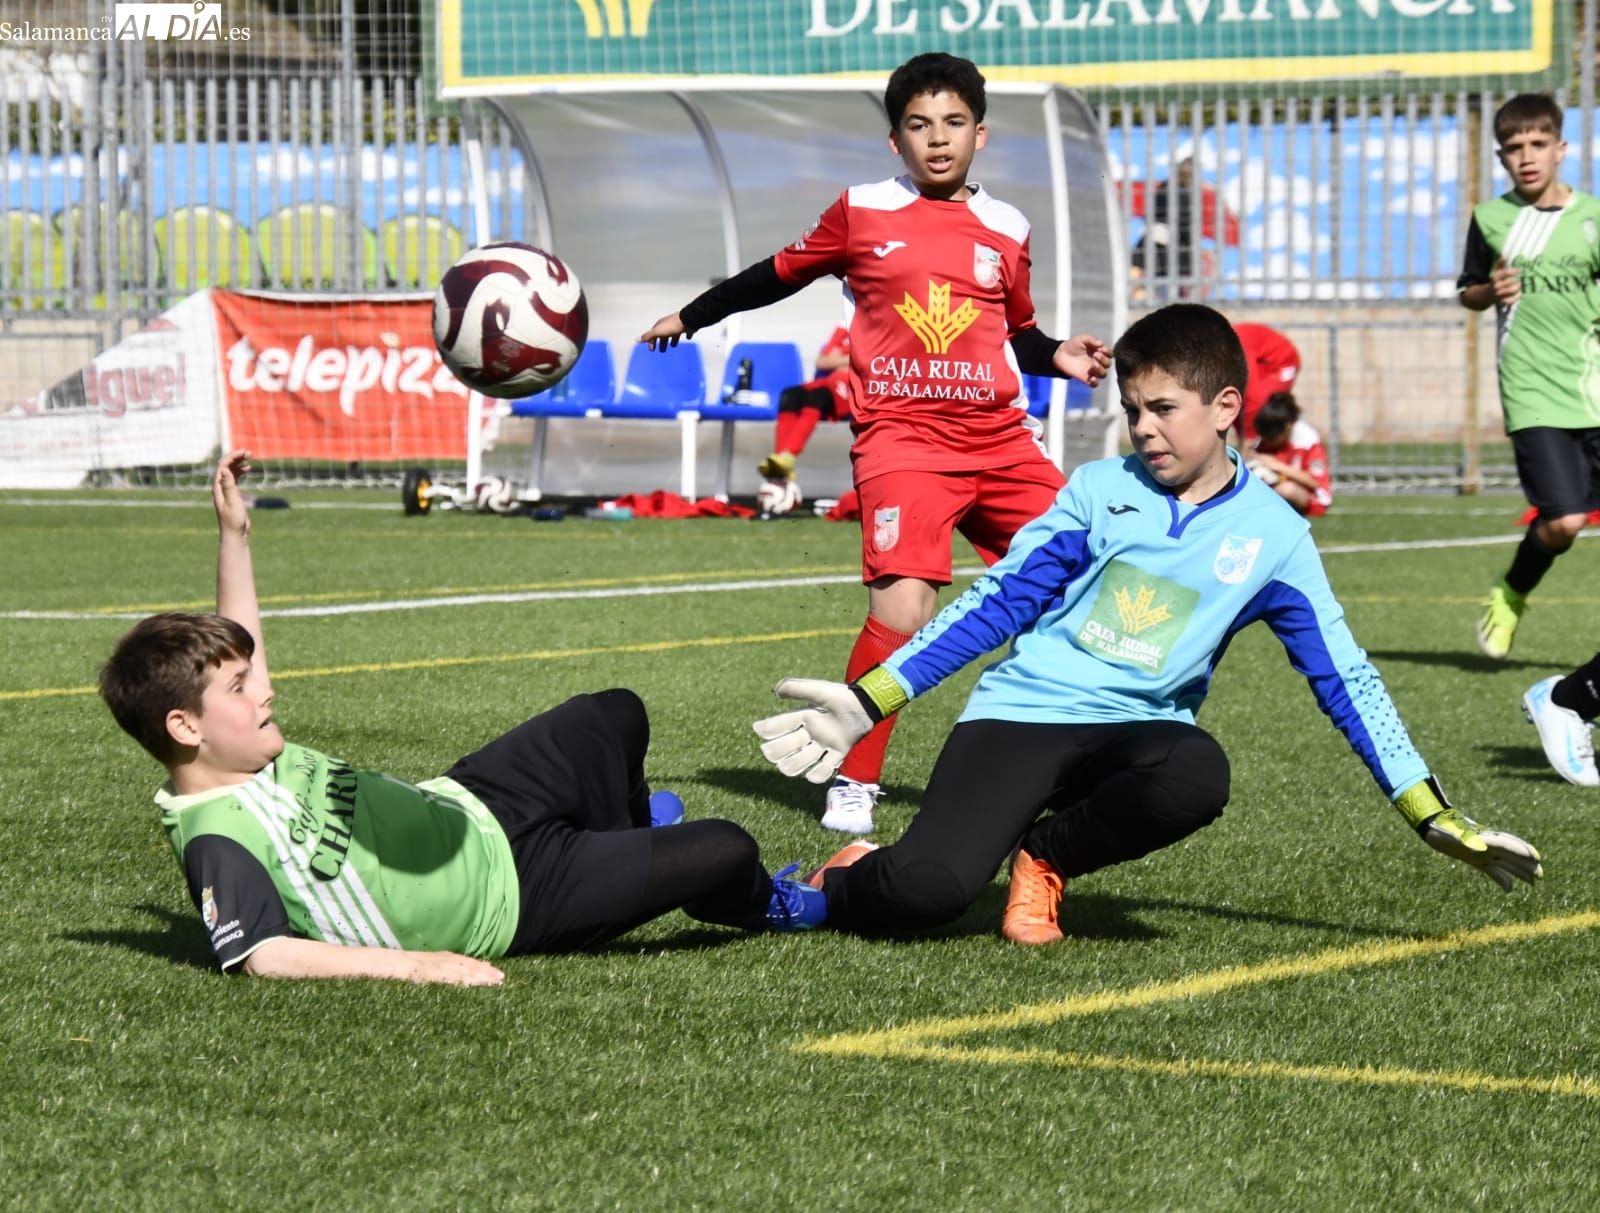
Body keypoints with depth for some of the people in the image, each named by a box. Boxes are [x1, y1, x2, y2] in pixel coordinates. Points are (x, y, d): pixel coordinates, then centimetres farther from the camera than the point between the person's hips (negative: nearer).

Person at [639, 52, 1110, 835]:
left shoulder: (1006, 231, 11)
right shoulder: (863, 213, 4)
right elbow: (782, 275, 18)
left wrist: (1059, 357, 3)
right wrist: (688, 318, 24)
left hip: (999, 439, 4)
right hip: (901, 436, -4)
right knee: (902, 608, -23)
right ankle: (852, 785, -8)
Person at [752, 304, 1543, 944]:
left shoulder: (1273, 535, 4)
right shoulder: (1101, 491, 5)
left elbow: (1344, 680, 6)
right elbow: (996, 603, 7)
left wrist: (1436, 819, 2)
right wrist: (867, 702, 0)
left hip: (1136, 730, 1)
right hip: (1020, 713, -1)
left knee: (1198, 775, -38)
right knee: (925, 890, -28)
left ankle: (1044, 859, -7)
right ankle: (838, 886, 10)